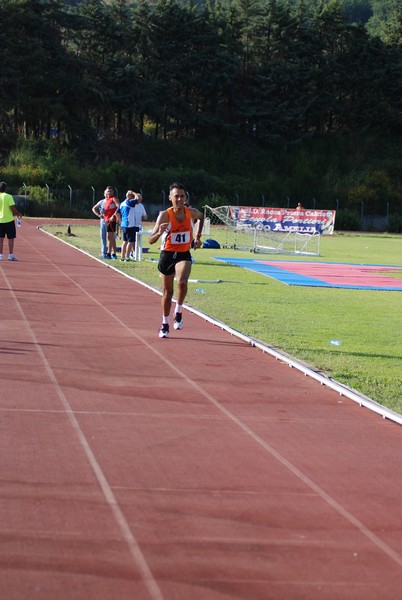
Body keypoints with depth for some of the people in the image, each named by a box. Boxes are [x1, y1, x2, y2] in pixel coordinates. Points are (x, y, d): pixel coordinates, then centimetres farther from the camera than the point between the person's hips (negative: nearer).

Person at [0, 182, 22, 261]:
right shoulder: (8, 197, -11)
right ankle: (11, 255, 6)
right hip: (9, 220, -3)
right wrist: (18, 214, 2)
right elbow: (12, 208, -15)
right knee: (11, 237, 5)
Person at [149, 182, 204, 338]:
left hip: (184, 255, 1)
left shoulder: (191, 212, -6)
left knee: (182, 282, -28)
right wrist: (160, 232, -42)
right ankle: (165, 324, 27)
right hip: (167, 254, -1)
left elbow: (201, 217, 22)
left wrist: (198, 236, 14)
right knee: (167, 291, 11)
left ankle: (178, 312, -4)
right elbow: (151, 240, -21)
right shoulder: (165, 215, -16)